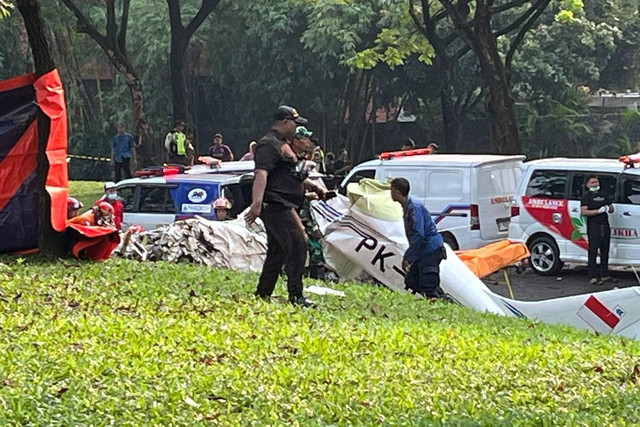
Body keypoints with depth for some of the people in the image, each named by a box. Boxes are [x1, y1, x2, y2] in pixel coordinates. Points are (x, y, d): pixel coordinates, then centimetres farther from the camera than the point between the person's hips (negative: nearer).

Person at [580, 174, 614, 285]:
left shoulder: (604, 195, 19)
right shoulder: (586, 196, 0)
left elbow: (611, 210, 24)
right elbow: (583, 212, -12)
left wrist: (610, 208, -1)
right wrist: (599, 211, -18)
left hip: (605, 226, 6)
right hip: (593, 227, -6)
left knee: (605, 251, 10)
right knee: (593, 251, -11)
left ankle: (604, 274, 19)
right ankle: (593, 277, -17)